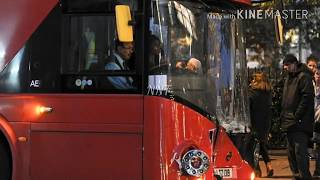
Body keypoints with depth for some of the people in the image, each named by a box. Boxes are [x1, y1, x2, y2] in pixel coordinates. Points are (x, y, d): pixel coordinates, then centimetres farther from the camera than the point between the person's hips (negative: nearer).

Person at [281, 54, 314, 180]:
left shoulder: (304, 77, -9)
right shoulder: (289, 78, 20)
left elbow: (307, 97, -18)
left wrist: (297, 116, -20)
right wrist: (284, 115, 15)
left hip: (300, 122, -10)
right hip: (289, 122, 10)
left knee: (300, 151, -14)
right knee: (291, 152, 12)